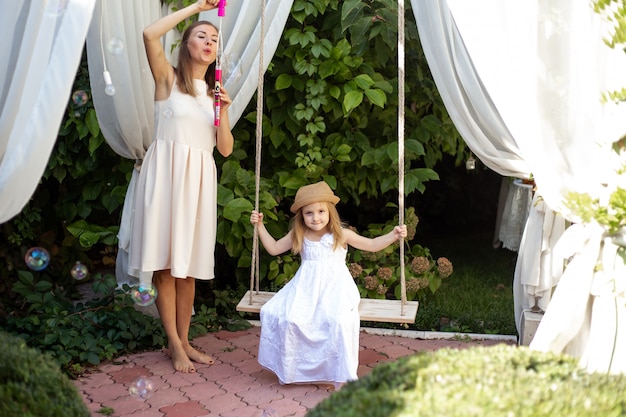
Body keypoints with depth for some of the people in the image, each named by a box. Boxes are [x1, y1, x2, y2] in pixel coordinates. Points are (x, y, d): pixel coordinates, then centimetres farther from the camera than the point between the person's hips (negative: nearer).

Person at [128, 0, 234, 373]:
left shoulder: (215, 92, 17)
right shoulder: (169, 78, 6)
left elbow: (226, 149, 10)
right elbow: (150, 34, -13)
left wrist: (224, 110, -5)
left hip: (200, 179, 4)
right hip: (168, 173, -4)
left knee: (189, 264, 6)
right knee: (166, 262, -4)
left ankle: (185, 340, 15)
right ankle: (175, 344, 5)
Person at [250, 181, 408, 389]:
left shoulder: (341, 235, 0)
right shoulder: (298, 235, 7)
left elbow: (372, 245, 5)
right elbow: (273, 248, 17)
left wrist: (393, 235, -9)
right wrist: (260, 226, 11)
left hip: (335, 288, -3)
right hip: (306, 288, 3)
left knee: (338, 321, -32)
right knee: (281, 315, -21)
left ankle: (341, 378, -19)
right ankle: (289, 369, 1)